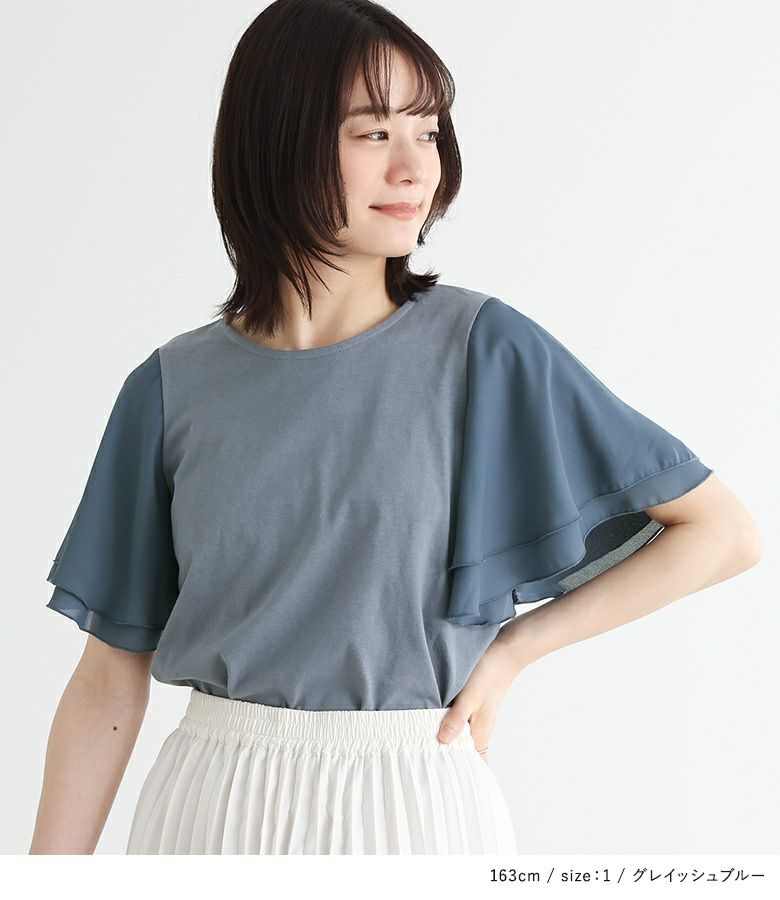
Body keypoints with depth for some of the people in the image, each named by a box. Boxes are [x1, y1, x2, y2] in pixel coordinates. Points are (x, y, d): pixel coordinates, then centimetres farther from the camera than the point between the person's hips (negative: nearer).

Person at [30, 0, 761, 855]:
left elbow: (723, 533, -5)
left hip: (417, 808, -1)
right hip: (209, 808, 2)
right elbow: (111, 676, 1)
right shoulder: (174, 389, -3)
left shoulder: (485, 350, -9)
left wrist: (512, 646, -6)